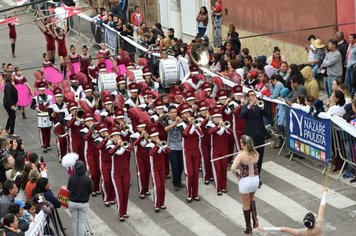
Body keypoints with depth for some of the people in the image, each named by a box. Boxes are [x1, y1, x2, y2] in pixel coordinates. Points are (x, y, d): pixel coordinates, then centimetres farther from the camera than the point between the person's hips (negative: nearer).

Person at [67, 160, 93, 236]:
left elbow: (68, 189, -3)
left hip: (72, 203, 2)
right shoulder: (87, 179, -20)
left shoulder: (71, 178, -16)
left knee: (74, 221, 18)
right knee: (82, 221, 12)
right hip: (84, 203, -2)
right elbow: (90, 191, -8)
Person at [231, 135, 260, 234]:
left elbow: (233, 169, -29)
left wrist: (237, 174, -8)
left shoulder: (241, 155, -20)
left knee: (246, 205, 14)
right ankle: (254, 217, 14)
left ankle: (248, 228, 24)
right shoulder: (256, 154, -2)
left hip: (245, 181, -5)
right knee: (251, 198, 34)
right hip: (255, 179, 5)